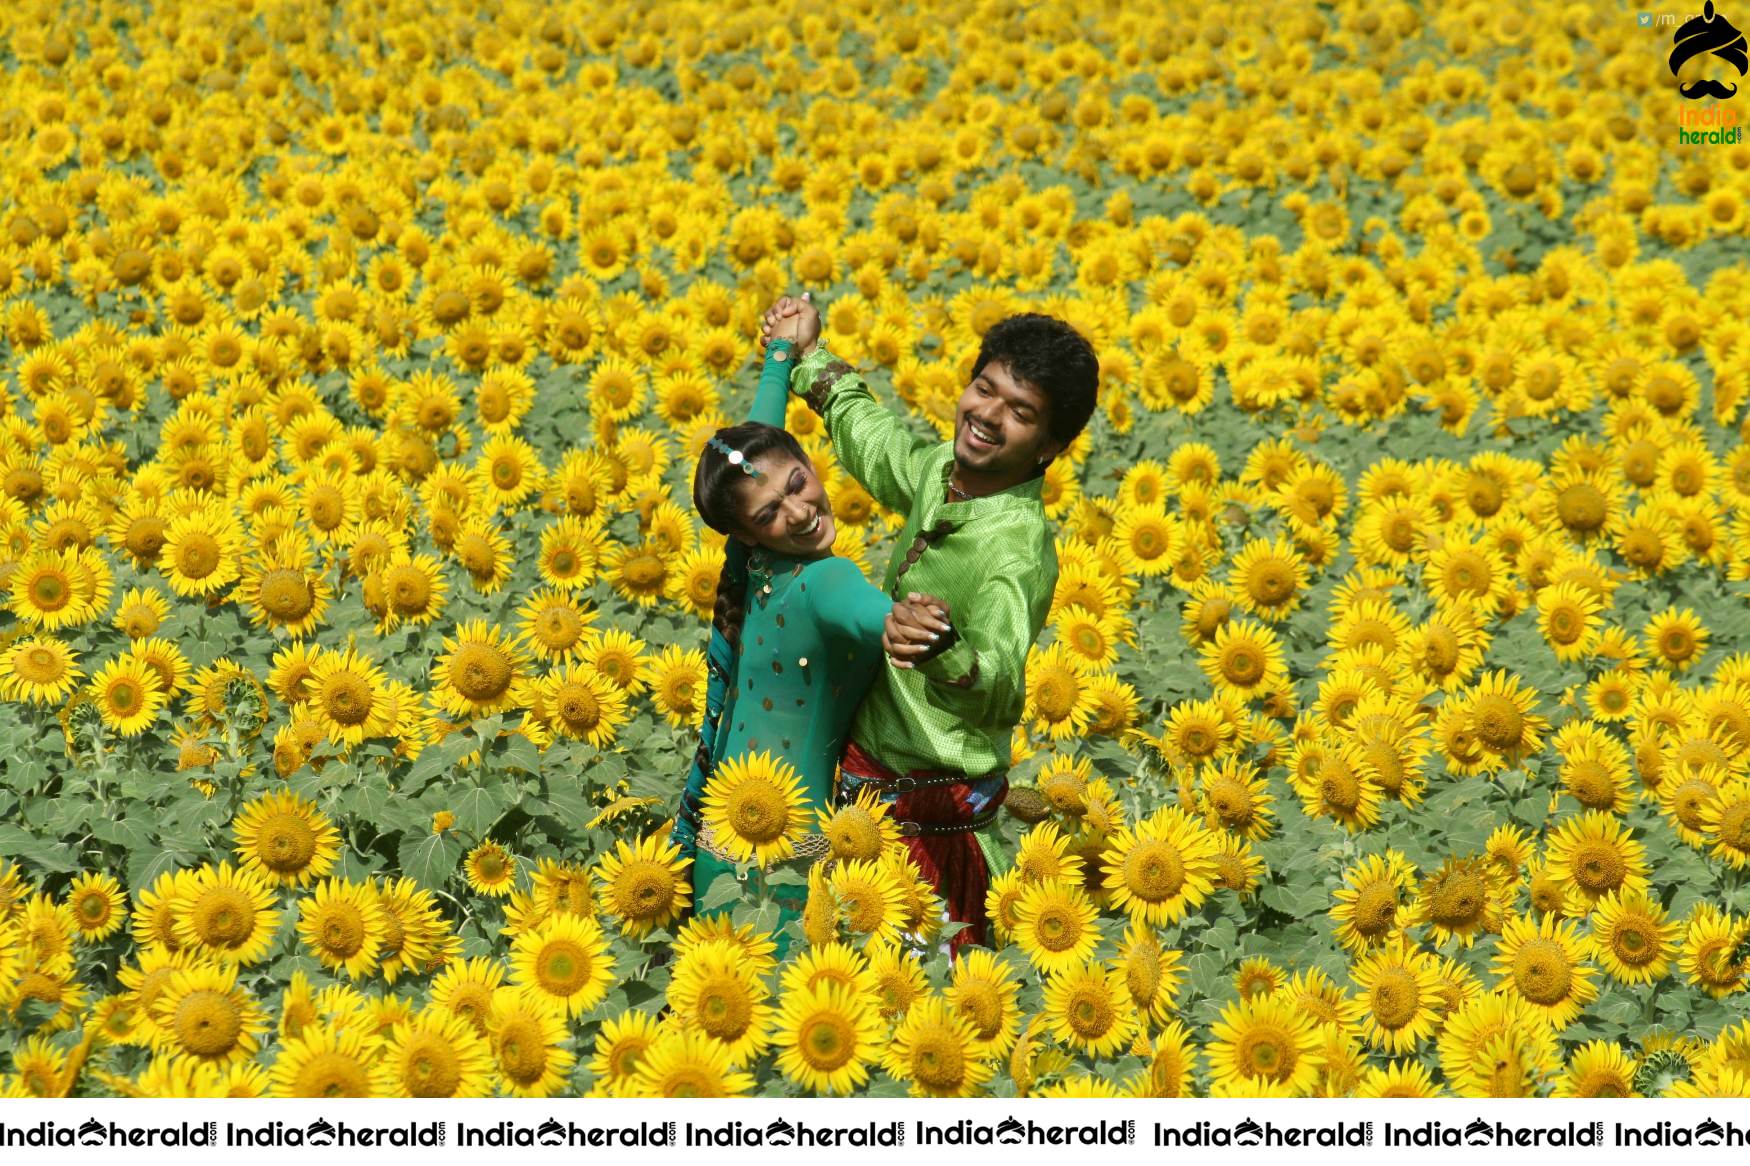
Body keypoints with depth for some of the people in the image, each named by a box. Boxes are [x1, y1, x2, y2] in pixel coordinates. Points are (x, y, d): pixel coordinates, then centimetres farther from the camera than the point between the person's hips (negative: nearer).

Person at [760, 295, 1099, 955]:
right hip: (866, 772, 8)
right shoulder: (943, 470, -2)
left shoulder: (1018, 547, -26)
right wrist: (810, 358, 26)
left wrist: (943, 651, -61)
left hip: (930, 813, -8)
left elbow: (1001, 694, -42)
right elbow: (870, 438, 23)